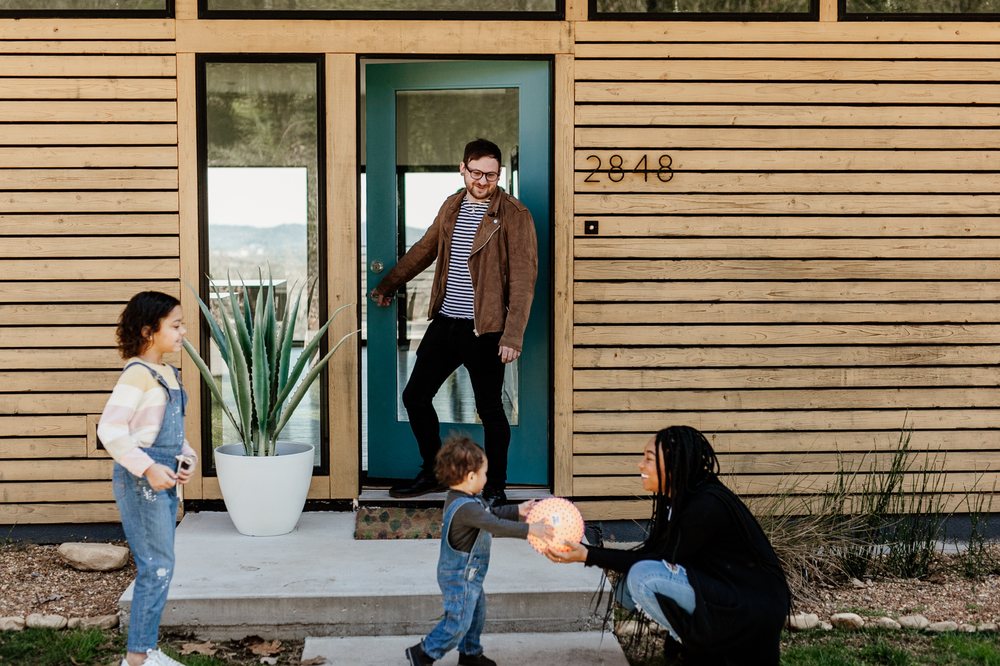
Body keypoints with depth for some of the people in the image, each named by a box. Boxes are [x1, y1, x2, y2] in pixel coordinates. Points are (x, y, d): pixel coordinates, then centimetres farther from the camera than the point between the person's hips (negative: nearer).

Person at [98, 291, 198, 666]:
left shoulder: (168, 374, 11)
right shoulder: (137, 375, -16)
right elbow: (110, 429, -21)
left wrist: (187, 457, 5)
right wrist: (147, 468, -24)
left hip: (164, 481, 9)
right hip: (140, 481, -9)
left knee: (159, 568, 13)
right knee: (157, 567, -7)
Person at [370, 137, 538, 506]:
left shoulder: (514, 216, -11)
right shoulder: (452, 207, 9)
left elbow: (523, 280, -15)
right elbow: (424, 249, 24)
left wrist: (512, 337, -20)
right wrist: (387, 285, 32)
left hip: (484, 329, -6)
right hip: (444, 322, 7)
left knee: (490, 409, 3)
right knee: (414, 396, 11)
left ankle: (495, 489, 19)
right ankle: (433, 472, 30)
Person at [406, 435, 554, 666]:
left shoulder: (464, 499, 2)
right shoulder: (465, 508, -32)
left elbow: (491, 513, 14)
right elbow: (496, 526, -40)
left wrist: (517, 511, 6)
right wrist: (530, 529, -40)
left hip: (467, 574, 10)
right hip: (460, 575, -10)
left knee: (476, 612, 22)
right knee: (458, 621, 0)